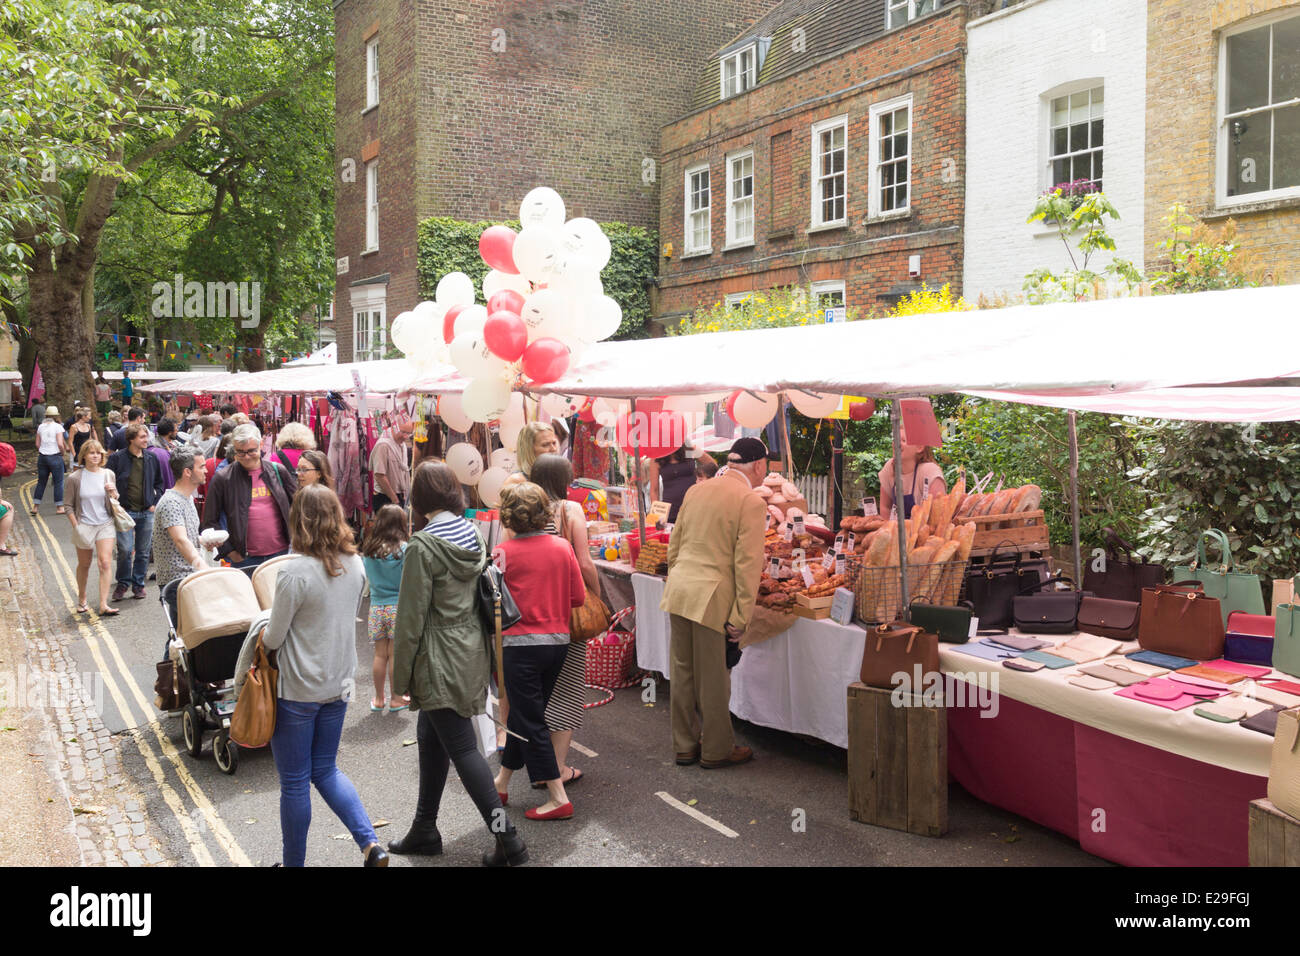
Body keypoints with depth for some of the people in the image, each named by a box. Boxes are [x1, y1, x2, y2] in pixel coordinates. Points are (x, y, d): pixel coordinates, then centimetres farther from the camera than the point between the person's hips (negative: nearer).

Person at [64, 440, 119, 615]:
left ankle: (103, 605, -13)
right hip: (84, 526, -1)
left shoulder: (109, 475, 2)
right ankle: (82, 600, 32)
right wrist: (76, 526, -6)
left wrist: (113, 493, -11)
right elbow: (70, 506, 2)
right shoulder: (75, 478, -4)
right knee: (84, 565, 12)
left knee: (105, 563, -11)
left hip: (105, 524, 1)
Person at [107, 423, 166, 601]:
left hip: (147, 512, 4)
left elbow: (159, 483, 18)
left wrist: (155, 503, 7)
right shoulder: (117, 458, -4)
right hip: (125, 511, -3)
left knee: (143, 551, 8)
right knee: (125, 549, -11)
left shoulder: (151, 459, 7)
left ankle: (138, 584, 22)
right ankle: (123, 583, 9)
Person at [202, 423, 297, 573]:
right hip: (246, 559, -2)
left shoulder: (278, 471, 4)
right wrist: (229, 552, -5)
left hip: (281, 553, 2)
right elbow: (210, 521, 1)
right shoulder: (222, 479, -2)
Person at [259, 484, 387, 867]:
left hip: (298, 691, -6)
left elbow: (273, 638, -13)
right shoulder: (355, 564, -2)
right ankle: (370, 843, 9)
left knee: (295, 782, 10)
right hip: (339, 684, 6)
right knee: (326, 770, 20)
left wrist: (262, 636, 8)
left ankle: (294, 862, 24)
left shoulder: (295, 572, -21)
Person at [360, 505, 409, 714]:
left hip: (376, 607, 3)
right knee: (395, 654, 5)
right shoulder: (404, 549, -12)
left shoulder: (369, 549, 0)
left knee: (380, 655, 11)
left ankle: (378, 699, 20)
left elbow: (368, 577, 11)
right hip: (398, 606, -3)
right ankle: (396, 699, 15)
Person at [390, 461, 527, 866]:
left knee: (461, 747, -1)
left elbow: (411, 616, -15)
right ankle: (424, 831, 32)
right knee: (430, 735, 20)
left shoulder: (423, 545, -18)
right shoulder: (473, 536, 5)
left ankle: (507, 840, 2)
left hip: (440, 660, -8)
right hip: (472, 649, 8)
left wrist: (401, 676, -6)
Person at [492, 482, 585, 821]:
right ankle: (502, 783, 34)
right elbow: (579, 597, 2)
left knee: (530, 722, 3)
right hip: (558, 641, 5)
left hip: (521, 644, -5)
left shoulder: (504, 552, -11)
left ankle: (558, 798, 1)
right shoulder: (562, 547, 0)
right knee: (523, 714, 19)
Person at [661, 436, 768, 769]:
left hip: (679, 591, 6)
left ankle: (685, 745, 27)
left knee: (682, 672, 14)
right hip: (711, 597, -6)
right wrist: (740, 617, -9)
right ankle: (717, 750, 21)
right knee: (712, 678, 6)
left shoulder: (695, 491, 11)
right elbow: (747, 565, -12)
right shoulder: (751, 503, -9)